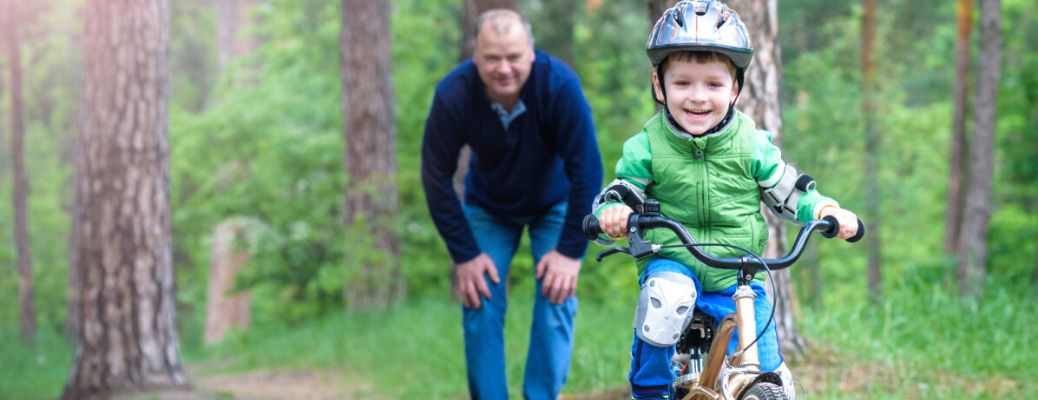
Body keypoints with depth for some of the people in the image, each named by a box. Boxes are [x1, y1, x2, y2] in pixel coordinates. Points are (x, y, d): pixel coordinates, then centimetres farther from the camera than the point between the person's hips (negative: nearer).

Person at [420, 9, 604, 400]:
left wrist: (571, 251, -26)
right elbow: (437, 178, -20)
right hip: (487, 208, 1)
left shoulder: (560, 85, -34)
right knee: (479, 305, -7)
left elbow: (587, 170, -28)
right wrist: (464, 255, -20)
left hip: (554, 205, -1)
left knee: (556, 300, -12)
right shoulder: (453, 96, -30)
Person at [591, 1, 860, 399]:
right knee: (666, 295, -36)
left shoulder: (752, 144, -3)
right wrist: (612, 213, -27)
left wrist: (827, 211, -11)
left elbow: (789, 192, 7)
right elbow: (618, 196, -3)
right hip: (671, 261, -1)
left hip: (738, 273, 1)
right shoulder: (647, 147, -6)